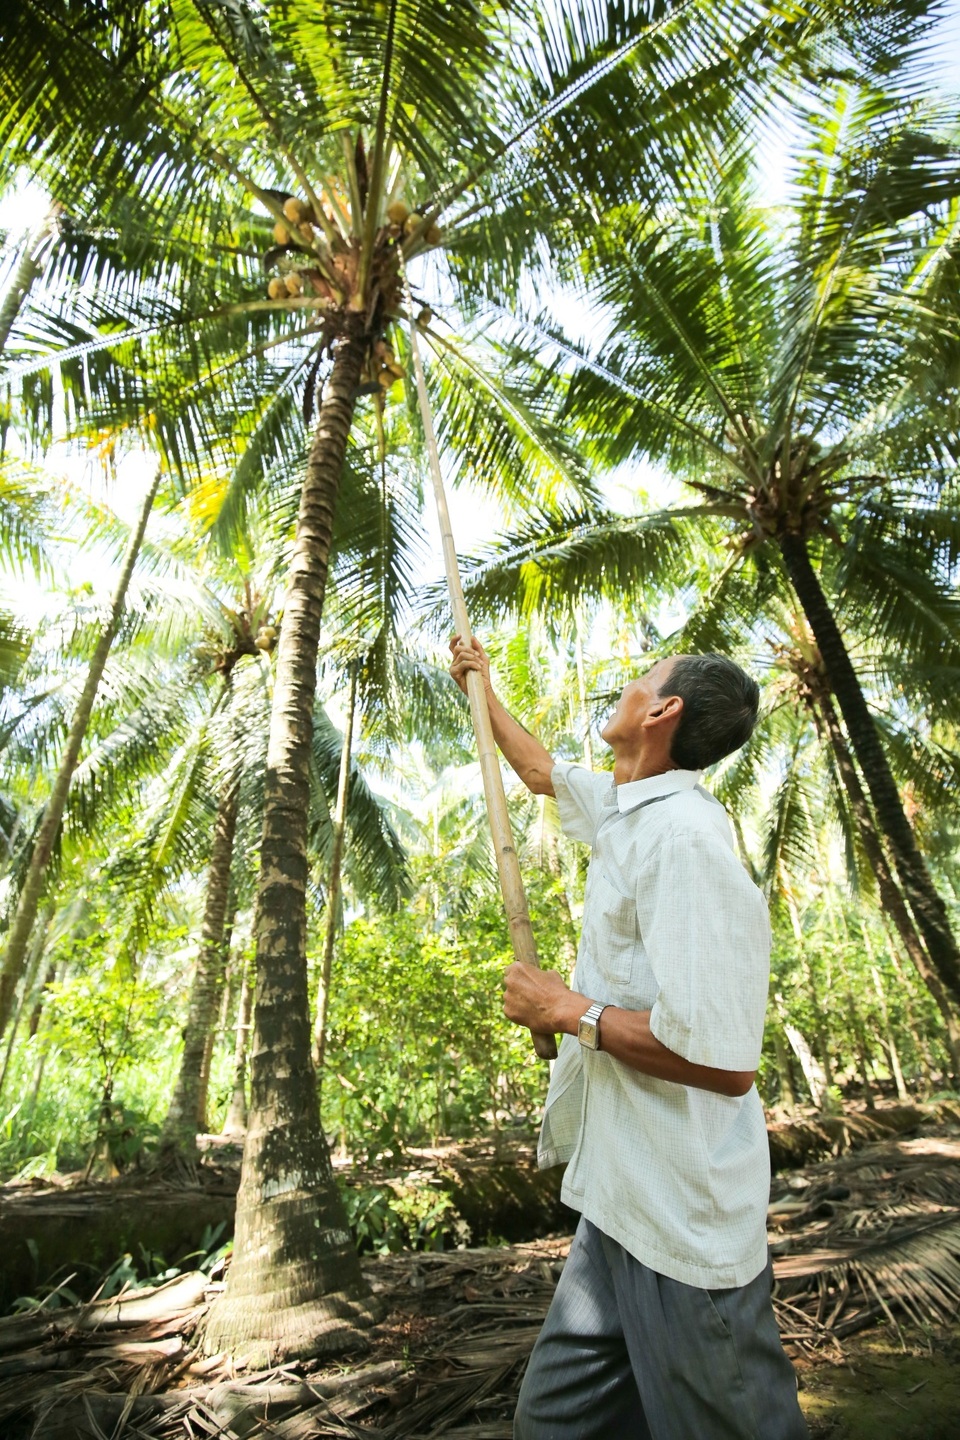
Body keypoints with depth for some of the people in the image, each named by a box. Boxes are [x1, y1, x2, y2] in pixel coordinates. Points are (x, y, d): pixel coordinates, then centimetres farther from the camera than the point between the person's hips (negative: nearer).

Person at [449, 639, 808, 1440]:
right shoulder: (632, 808, 4)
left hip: (682, 1224, -8)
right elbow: (542, 772, 24)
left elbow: (723, 1061, -29)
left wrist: (570, 1011, -17)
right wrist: (482, 688, 35)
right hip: (624, 1196, 8)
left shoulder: (679, 835, -25)